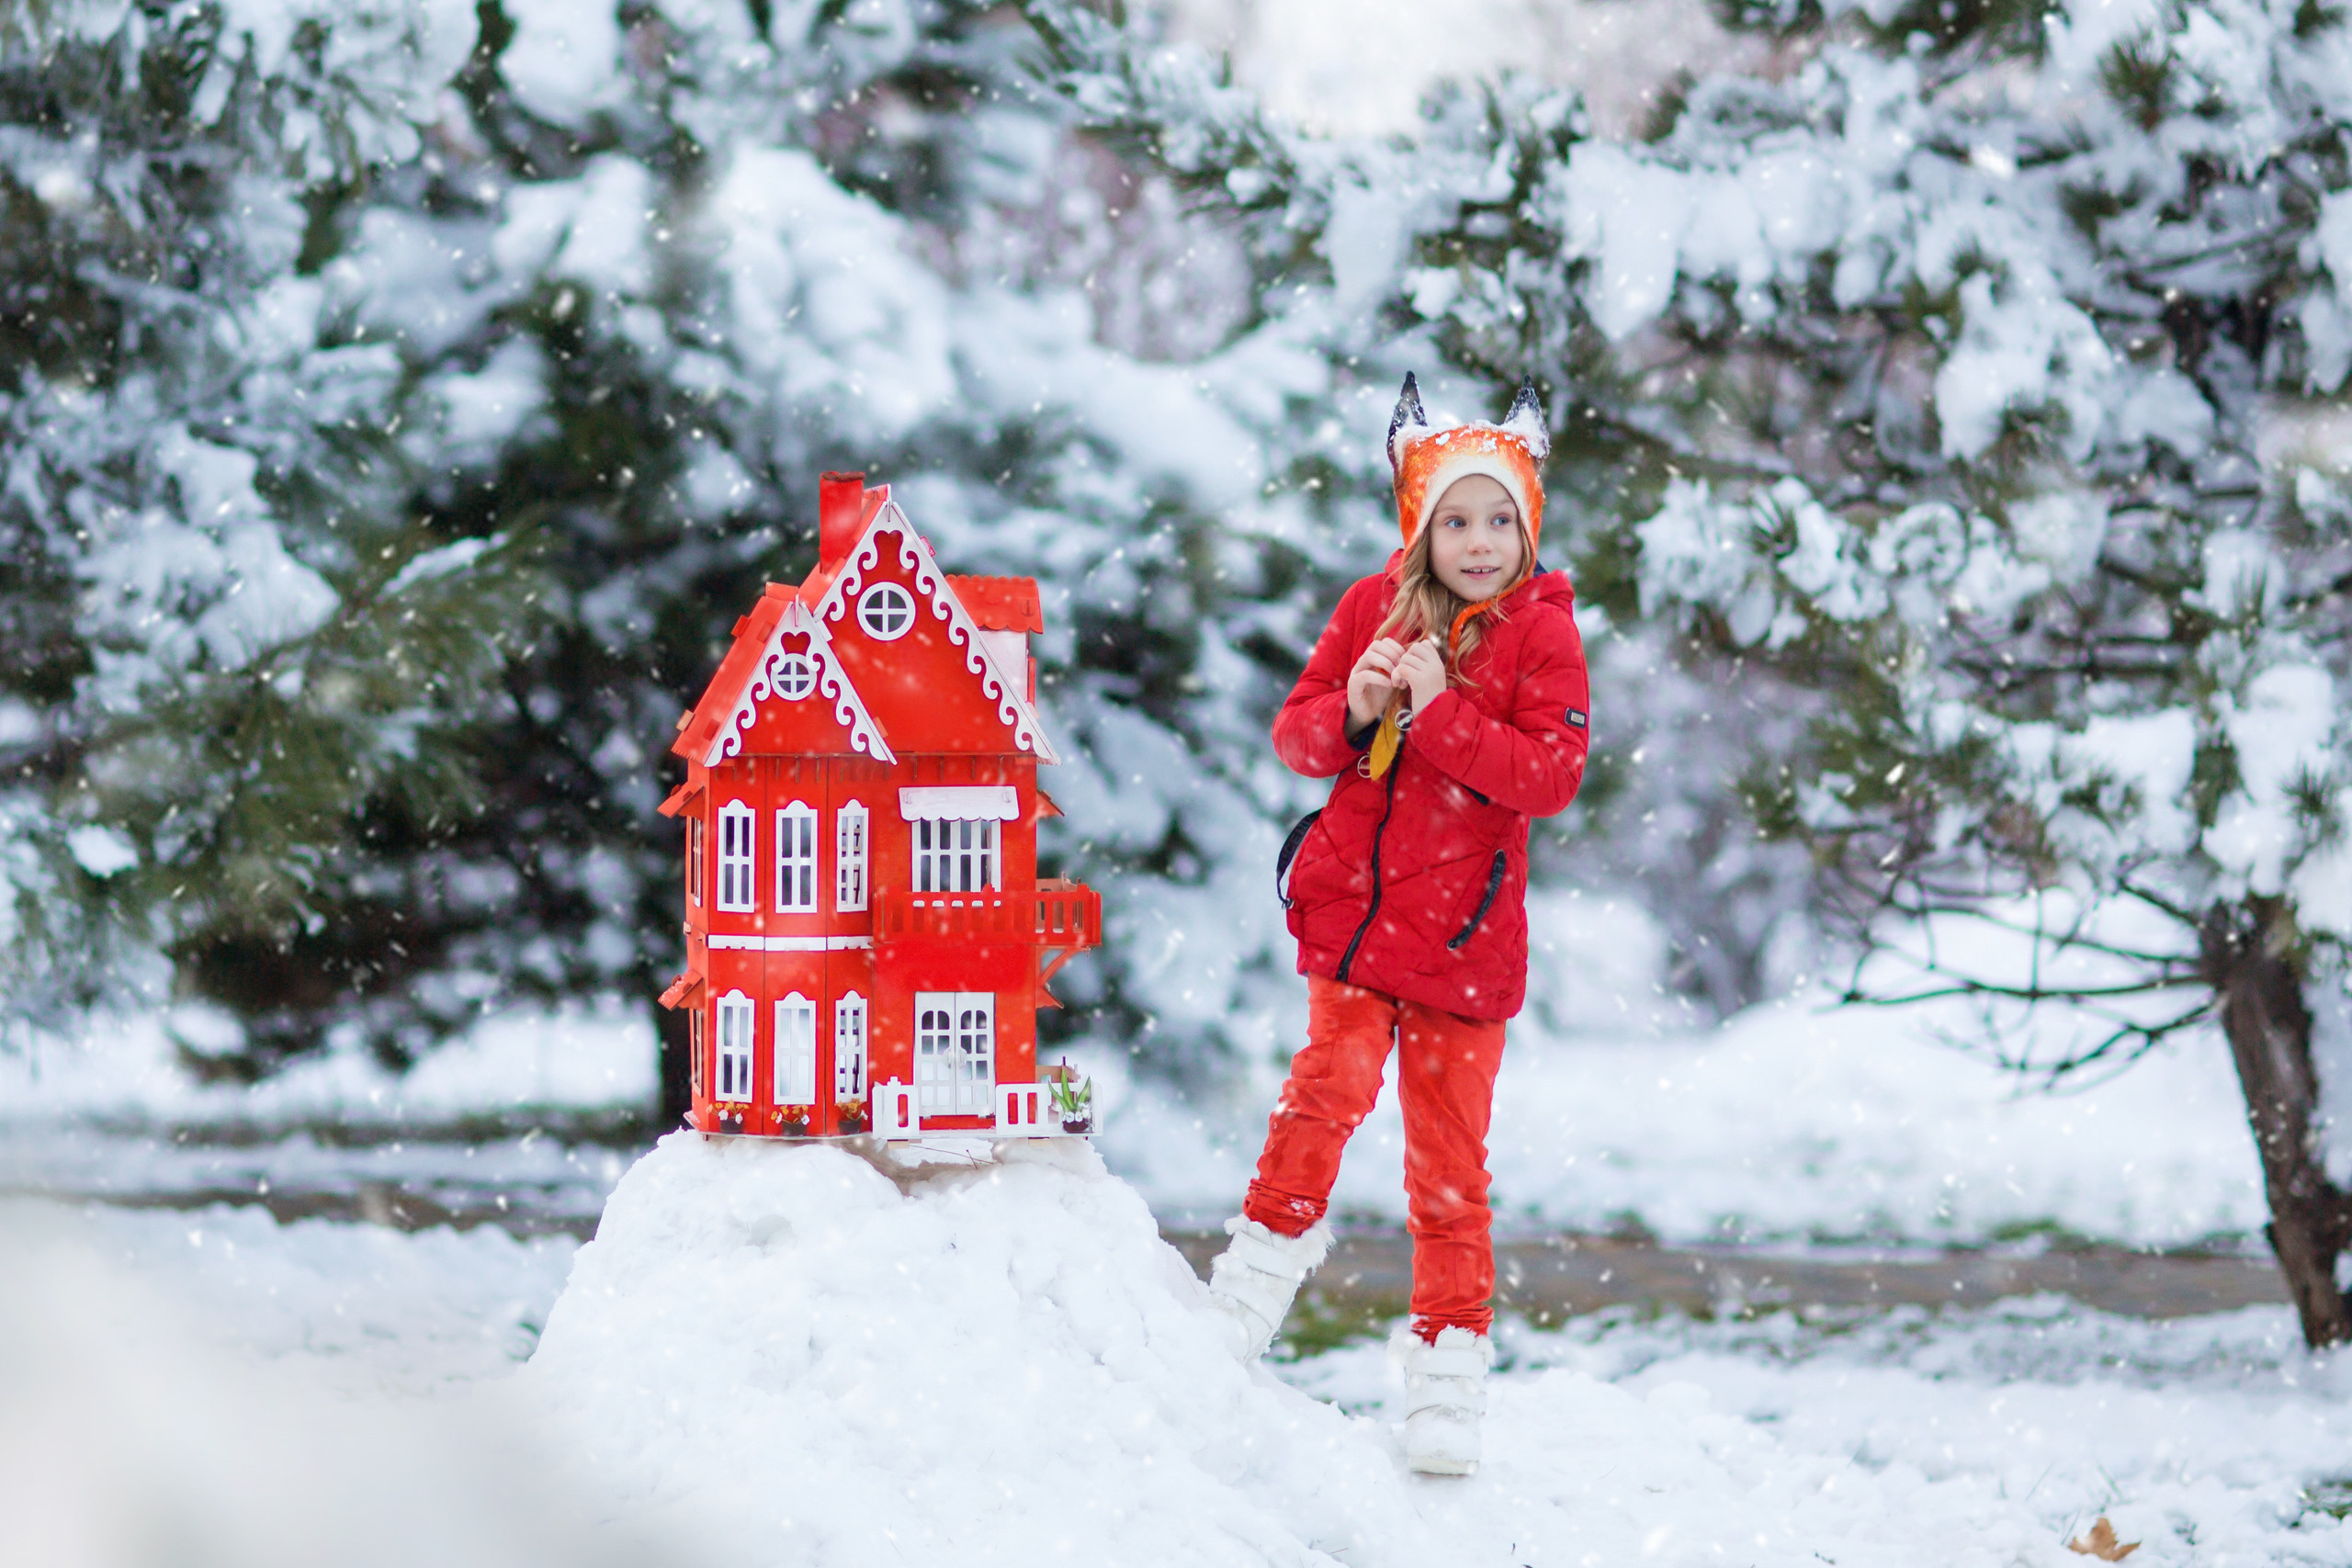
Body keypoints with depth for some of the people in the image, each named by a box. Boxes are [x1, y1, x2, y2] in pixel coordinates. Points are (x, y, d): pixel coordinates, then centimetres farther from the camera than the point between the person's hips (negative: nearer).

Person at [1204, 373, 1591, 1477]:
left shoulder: (1541, 634, -2)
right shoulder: (1373, 608, 5)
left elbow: (1554, 773, -13)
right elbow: (1296, 734, 8)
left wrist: (1440, 711, -20)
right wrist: (1353, 713, -14)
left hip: (1465, 928, -1)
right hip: (1353, 900, 1)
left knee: (1450, 1154, 4)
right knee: (1336, 1077, -21)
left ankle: (1449, 1362, 13)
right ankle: (1270, 1249, 2)